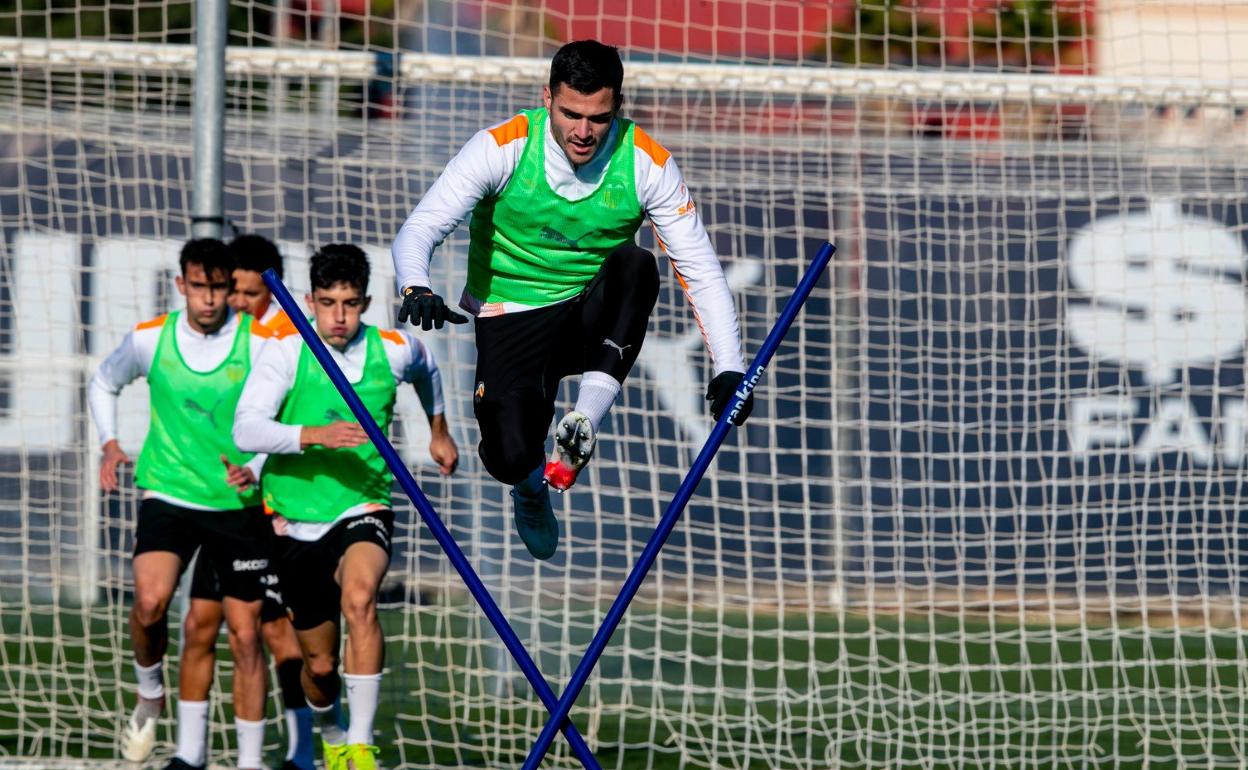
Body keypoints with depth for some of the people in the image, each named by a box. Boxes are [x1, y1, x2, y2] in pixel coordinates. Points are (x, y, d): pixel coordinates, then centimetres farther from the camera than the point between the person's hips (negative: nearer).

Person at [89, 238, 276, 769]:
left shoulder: (261, 344, -7)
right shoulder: (149, 338, 0)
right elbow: (104, 383, 20)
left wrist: (256, 467, -17)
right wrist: (109, 442, 4)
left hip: (239, 504, 0)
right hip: (169, 494, 0)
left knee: (245, 635, 1)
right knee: (150, 600, -24)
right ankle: (150, 695, 6)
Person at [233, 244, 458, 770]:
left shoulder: (392, 351, -4)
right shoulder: (285, 354, -11)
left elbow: (426, 368, 23)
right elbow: (246, 429, -24)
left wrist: (439, 431, 33)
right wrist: (315, 435, -37)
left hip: (363, 509, 0)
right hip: (297, 521, 0)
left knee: (358, 597, -33)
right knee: (320, 663, 9)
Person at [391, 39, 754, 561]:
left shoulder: (647, 164, -12)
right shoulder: (503, 148, -16)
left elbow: (701, 269, -8)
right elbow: (420, 228, -21)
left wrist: (728, 367, -20)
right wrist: (416, 286, -44)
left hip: (593, 320, 1)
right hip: (512, 318, -1)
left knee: (635, 265, -31)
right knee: (511, 458, -21)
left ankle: (583, 424, -28)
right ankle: (532, 484, 20)